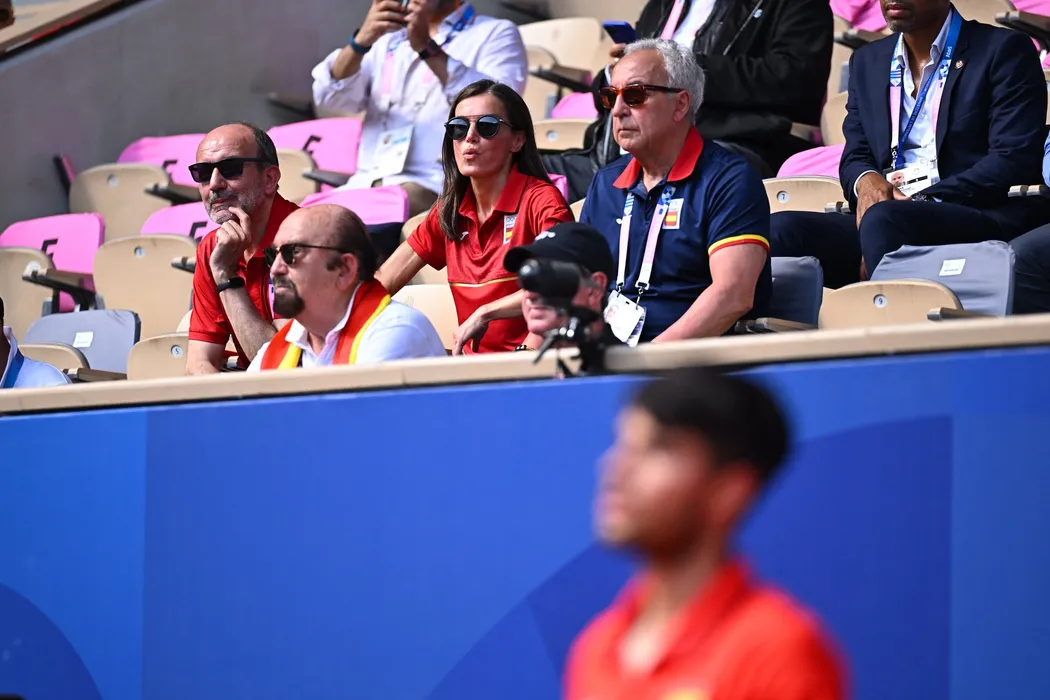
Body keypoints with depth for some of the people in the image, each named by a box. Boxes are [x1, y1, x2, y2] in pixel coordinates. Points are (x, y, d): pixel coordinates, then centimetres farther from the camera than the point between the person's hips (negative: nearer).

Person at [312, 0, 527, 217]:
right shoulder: (388, 40, 24)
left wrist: (427, 48, -17)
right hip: (365, 185, 5)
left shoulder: (496, 34, 8)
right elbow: (330, 95, 8)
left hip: (441, 187, -5)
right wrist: (362, 41, -9)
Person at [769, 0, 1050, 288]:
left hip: (981, 223, -5)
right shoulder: (868, 61, 22)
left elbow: (1014, 161, -7)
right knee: (783, 229, -24)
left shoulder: (1003, 51, 3)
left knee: (883, 221, -37)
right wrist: (866, 180, -5)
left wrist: (925, 201, -17)